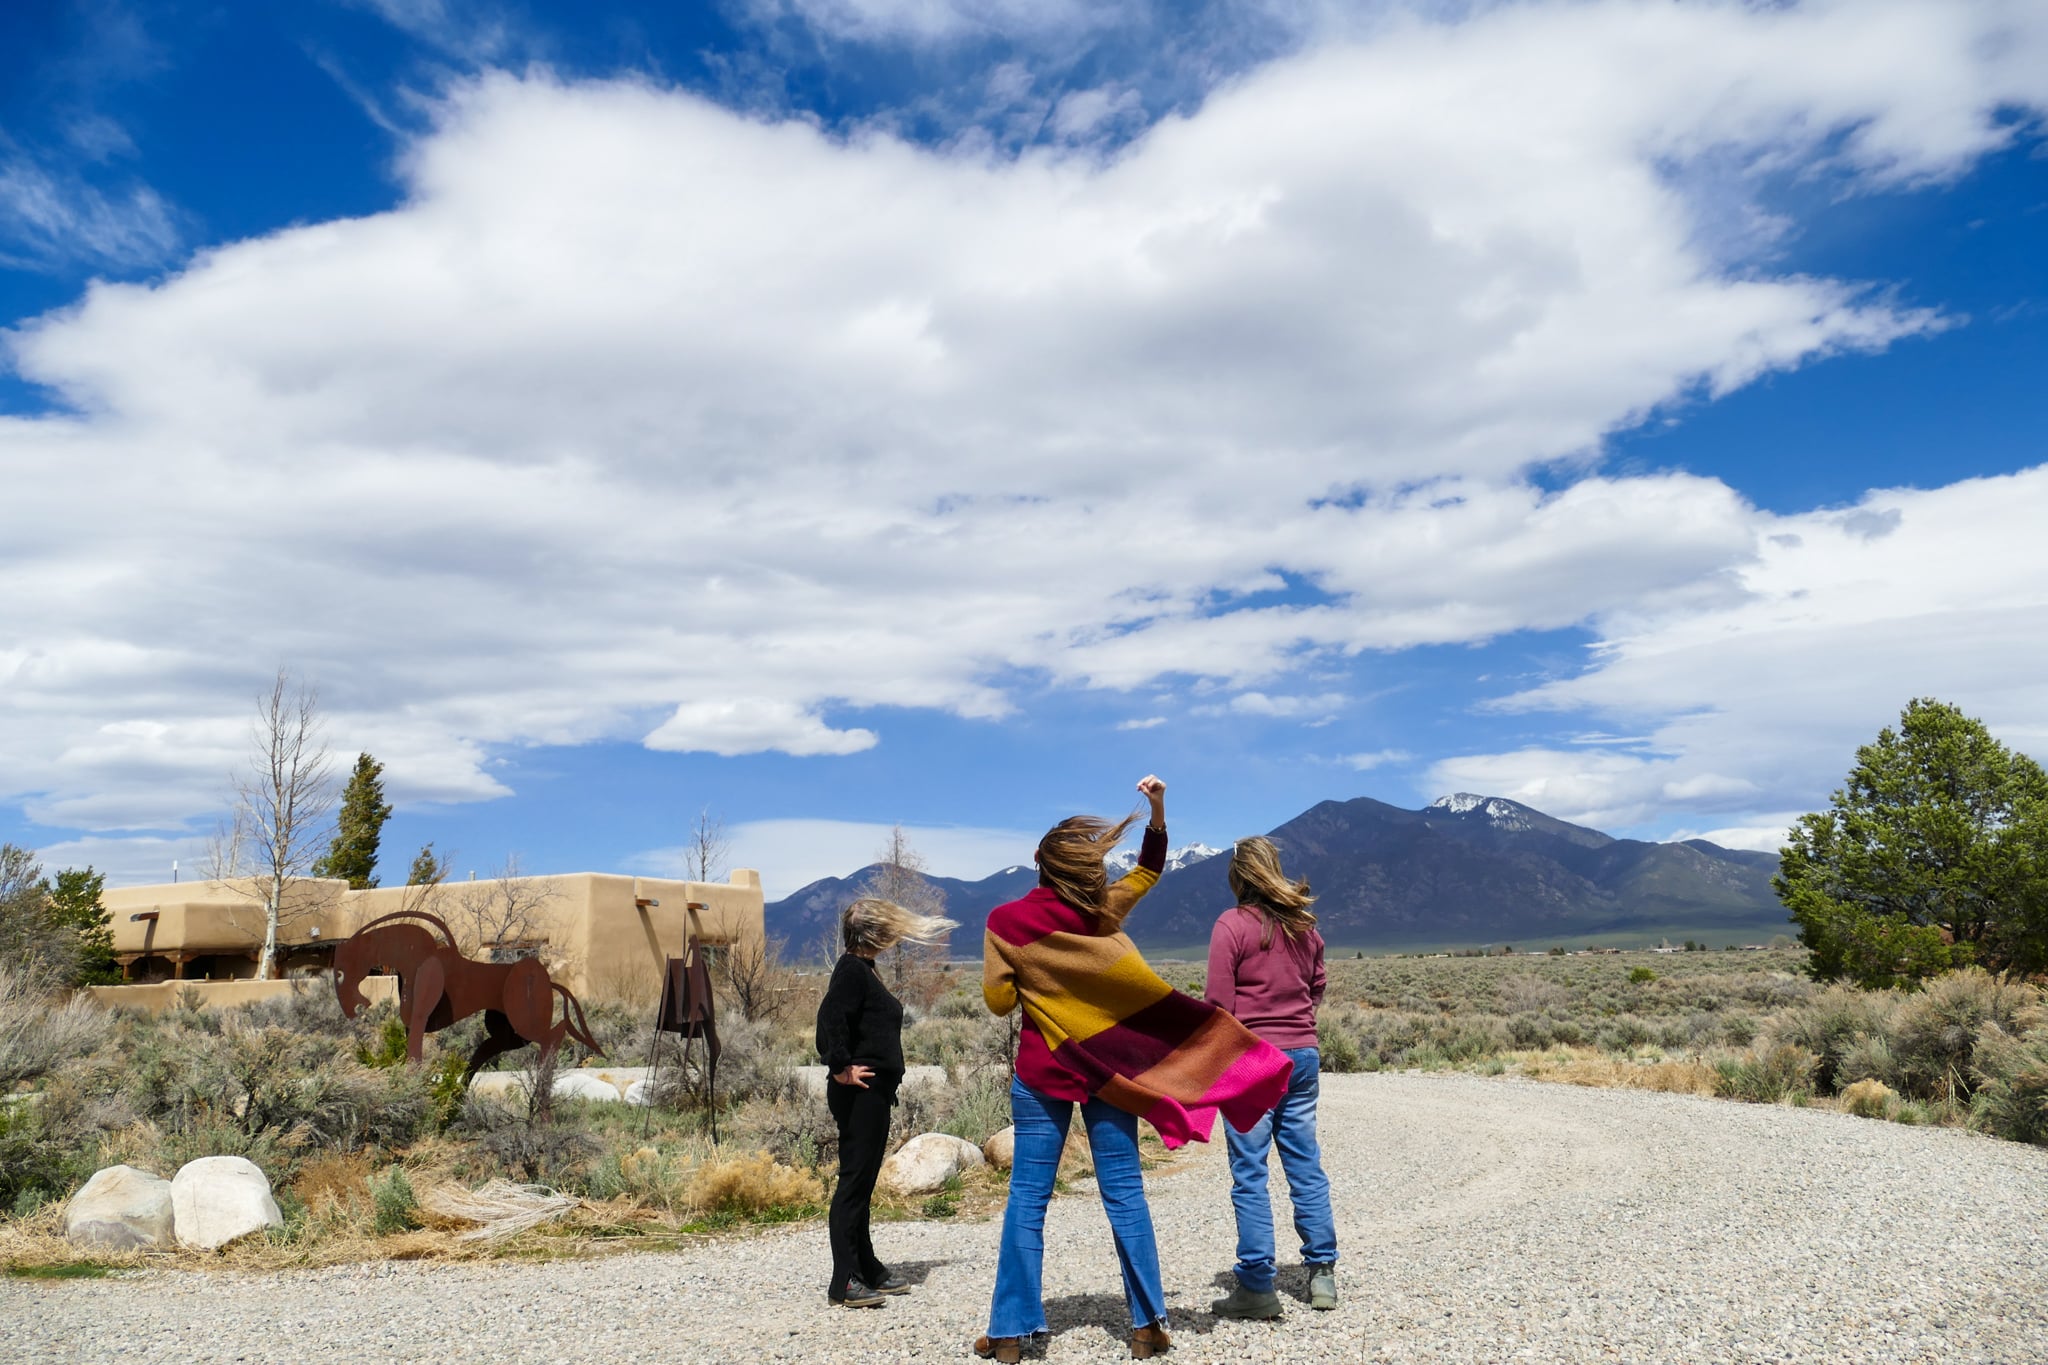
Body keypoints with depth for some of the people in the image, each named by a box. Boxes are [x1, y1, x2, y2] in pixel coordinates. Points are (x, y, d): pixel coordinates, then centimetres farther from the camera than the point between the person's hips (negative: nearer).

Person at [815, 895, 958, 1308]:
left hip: (874, 1092, 10)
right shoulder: (852, 968, -14)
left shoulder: (864, 969, 16)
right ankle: (844, 1282, -2)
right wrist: (841, 1066, -26)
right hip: (858, 1092, -10)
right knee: (854, 1181, -6)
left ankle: (868, 1270, 25)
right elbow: (831, 1014, -27)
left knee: (862, 1182, 16)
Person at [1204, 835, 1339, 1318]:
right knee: (1306, 1167, 13)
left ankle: (1257, 1287, 4)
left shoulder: (1232, 924, -10)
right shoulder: (1305, 924, 7)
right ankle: (1322, 1273, 18)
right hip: (1303, 1056, 6)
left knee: (1249, 1174, 1)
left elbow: (1218, 1003, -11)